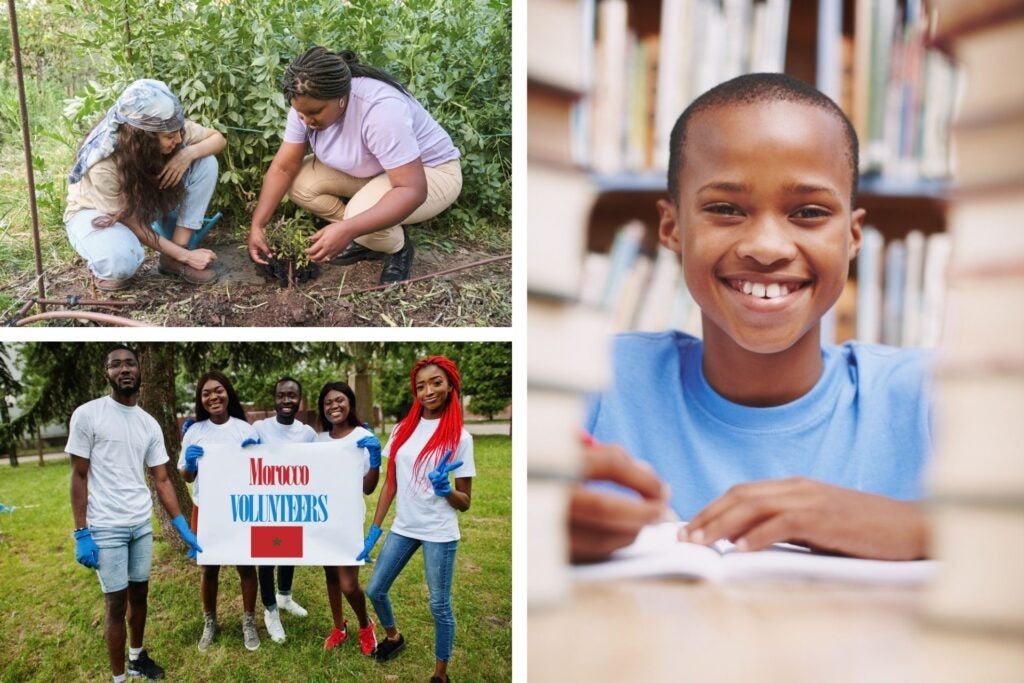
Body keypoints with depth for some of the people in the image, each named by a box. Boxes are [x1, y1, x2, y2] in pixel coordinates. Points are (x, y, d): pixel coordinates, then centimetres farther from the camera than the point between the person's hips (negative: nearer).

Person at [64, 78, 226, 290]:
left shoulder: (168, 130, -25)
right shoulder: (104, 165, -37)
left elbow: (218, 138, -11)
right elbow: (132, 224, -27)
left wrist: (189, 153, -33)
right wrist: (185, 256, -26)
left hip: (145, 202, 6)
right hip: (96, 212, -6)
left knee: (206, 162, -19)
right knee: (121, 260, -41)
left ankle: (173, 260, -13)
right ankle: (105, 265, -1)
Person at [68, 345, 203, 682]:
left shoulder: (150, 424, 5)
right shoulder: (87, 414, -8)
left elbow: (161, 481, 7)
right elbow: (79, 476, -7)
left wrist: (184, 529, 2)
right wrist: (81, 533, -12)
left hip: (142, 525, 5)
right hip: (106, 528, -5)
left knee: (140, 594, 17)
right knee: (117, 604, 2)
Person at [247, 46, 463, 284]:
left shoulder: (381, 110, -37)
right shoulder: (307, 104, -15)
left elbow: (413, 190, -40)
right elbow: (284, 168, -9)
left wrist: (347, 230, -47)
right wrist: (257, 224, -18)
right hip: (370, 169, 7)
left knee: (363, 214, -33)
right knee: (299, 182, -11)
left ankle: (398, 249, 0)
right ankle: (365, 240, 6)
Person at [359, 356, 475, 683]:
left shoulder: (459, 437, -10)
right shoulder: (402, 430, 2)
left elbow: (464, 502, -6)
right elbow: (390, 484, 7)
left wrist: (445, 489, -26)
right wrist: (374, 529, 4)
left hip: (439, 533, -5)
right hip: (402, 528, 5)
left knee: (440, 605, 4)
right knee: (375, 590, 15)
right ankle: (394, 637, 44)